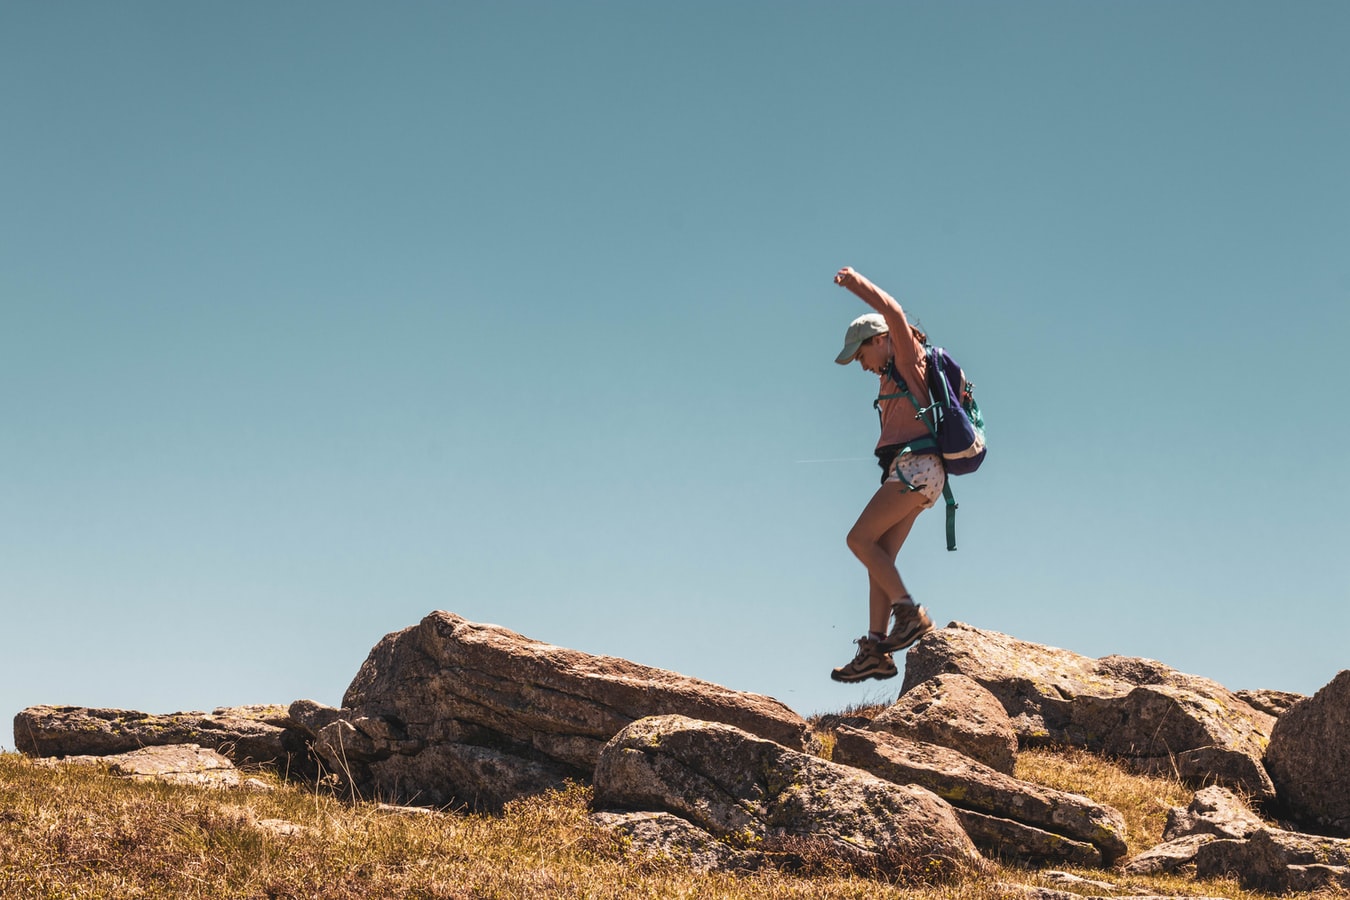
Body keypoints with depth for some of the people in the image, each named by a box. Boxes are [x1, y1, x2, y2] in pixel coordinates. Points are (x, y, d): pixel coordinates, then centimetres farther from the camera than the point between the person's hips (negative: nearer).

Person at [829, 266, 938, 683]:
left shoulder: (909, 359, 1)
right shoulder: (894, 377, 26)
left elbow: (893, 312, -13)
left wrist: (855, 282, -9)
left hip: (916, 467, -10)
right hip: (910, 473, 10)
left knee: (860, 538, -14)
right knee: (880, 558, 2)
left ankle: (910, 612, -16)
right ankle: (875, 651, -3)